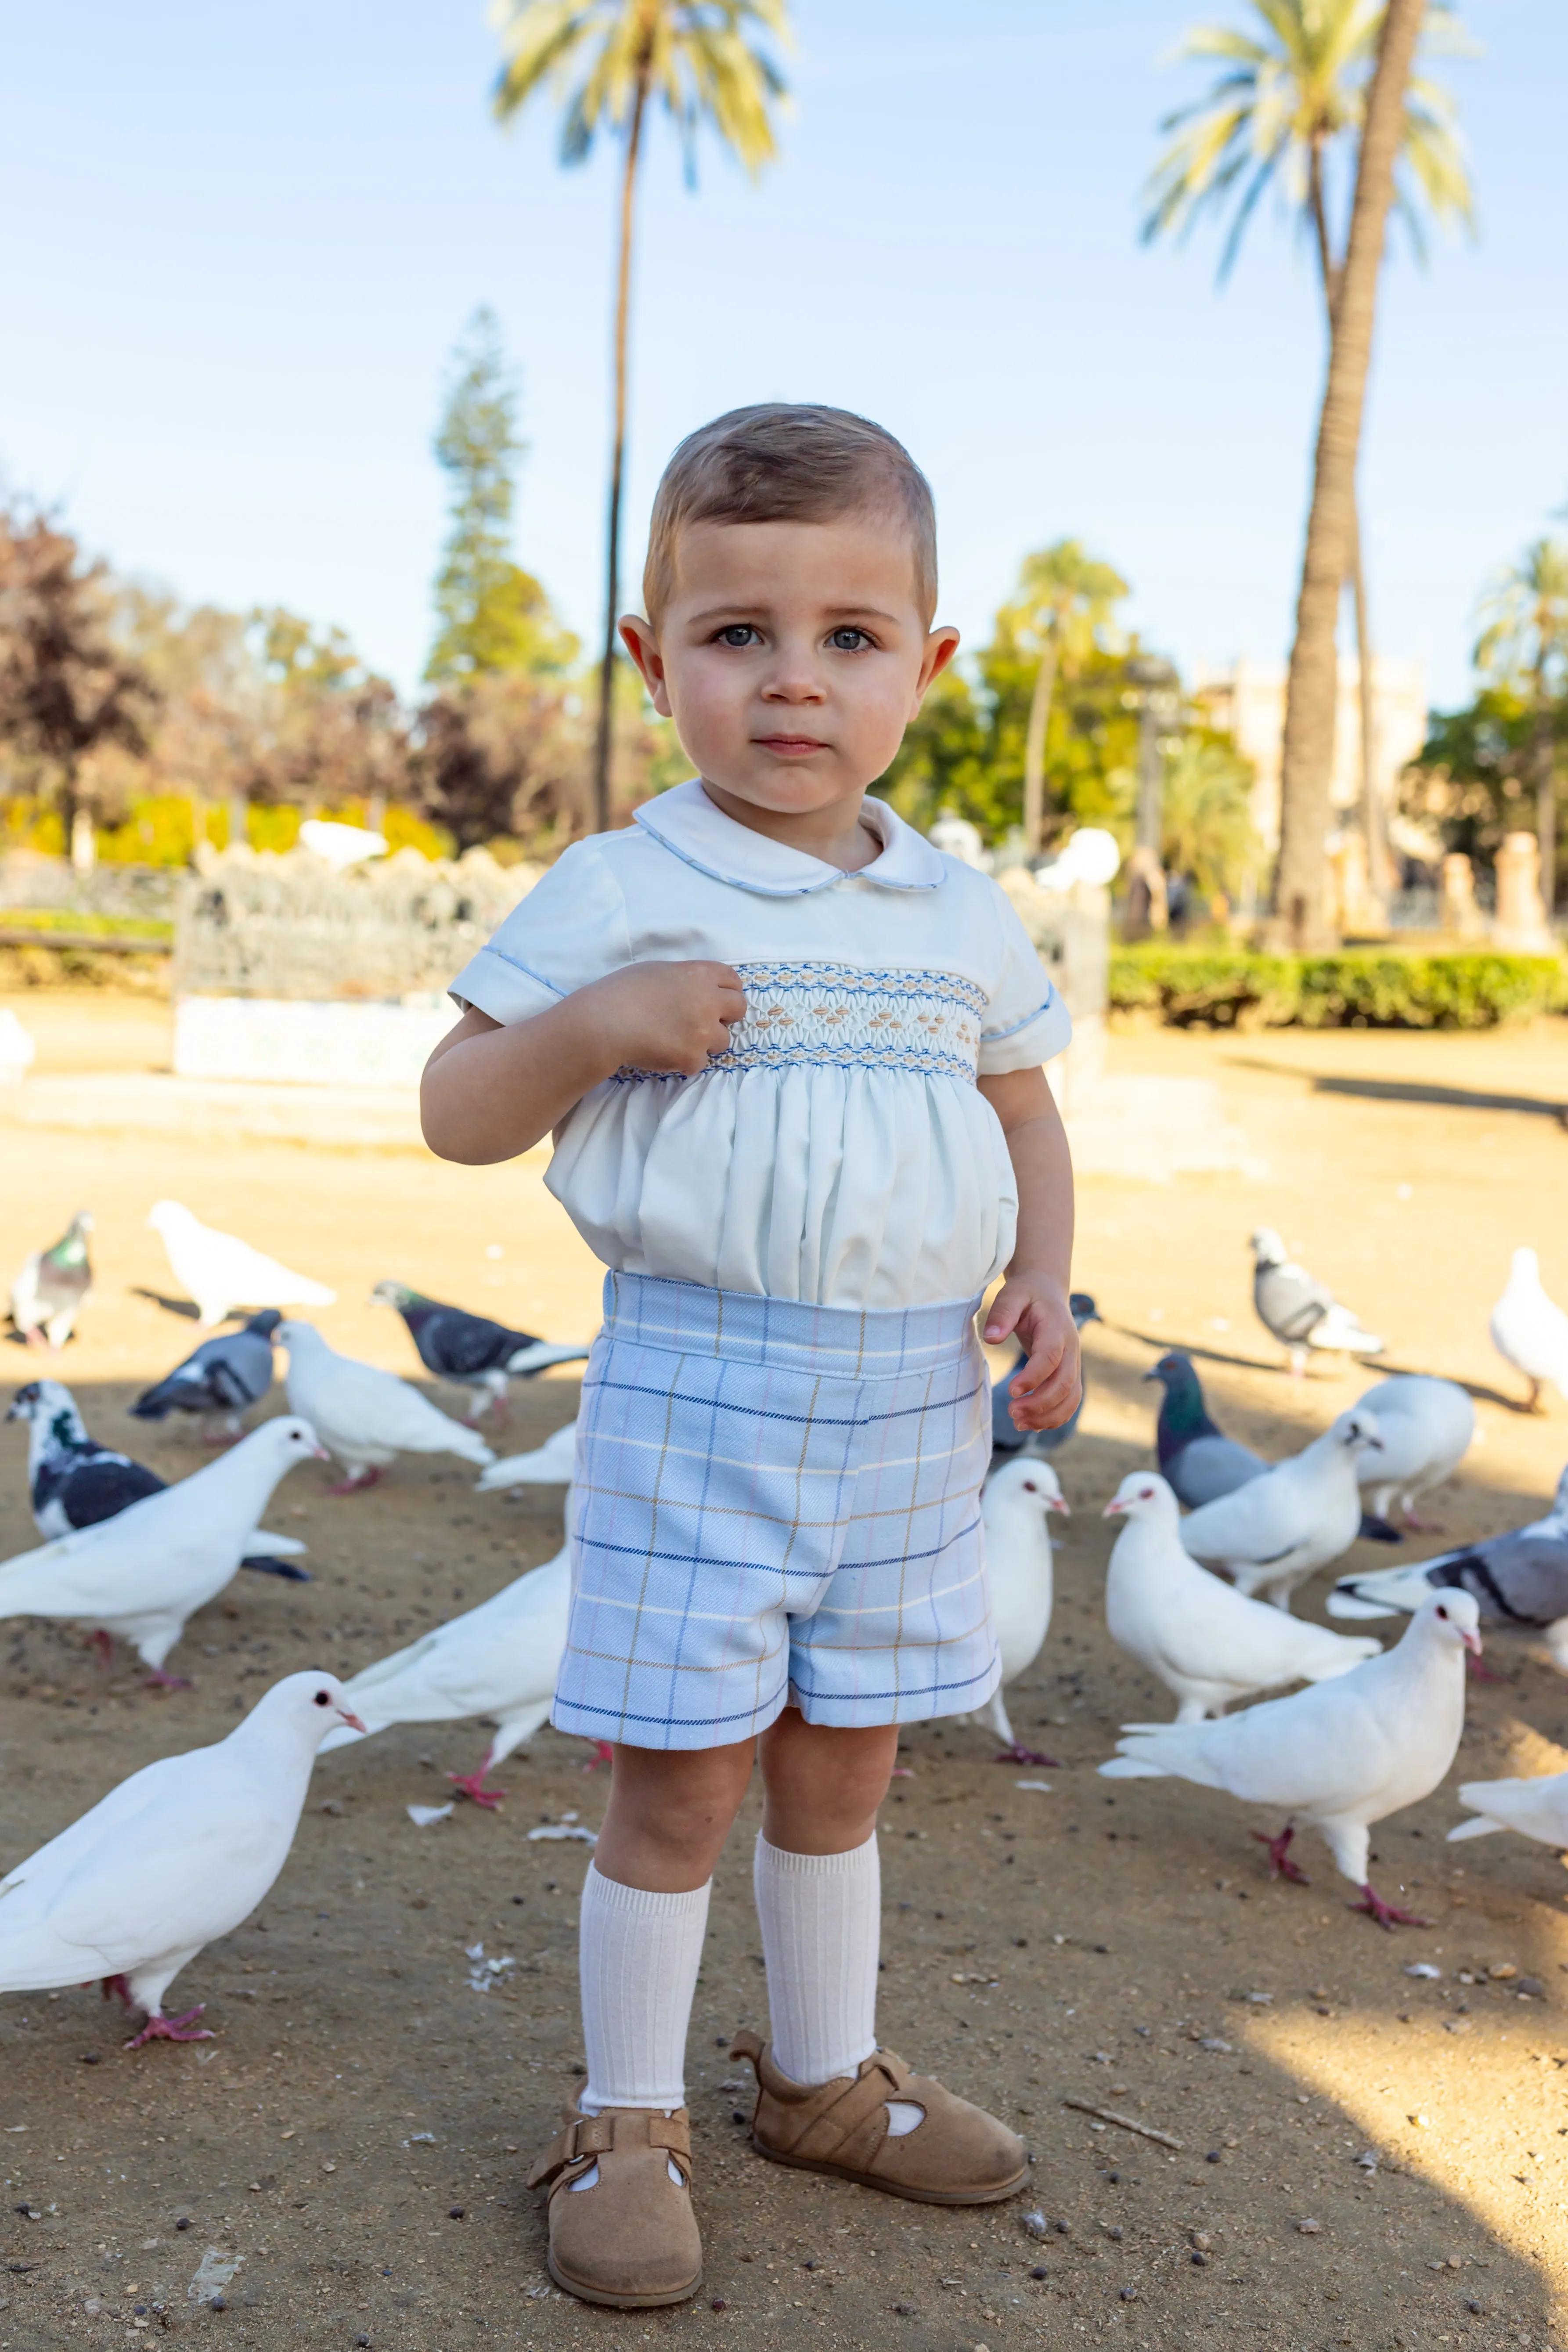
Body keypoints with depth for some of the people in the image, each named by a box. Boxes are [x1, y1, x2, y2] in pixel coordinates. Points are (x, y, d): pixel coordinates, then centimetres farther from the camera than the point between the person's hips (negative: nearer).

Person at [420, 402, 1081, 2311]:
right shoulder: (615, 900, -6)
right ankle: (628, 2121, 22)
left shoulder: (961, 917, 7)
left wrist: (1044, 1284, 2)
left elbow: (1023, 1115, 19)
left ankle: (826, 2077, 35)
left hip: (913, 1403, 4)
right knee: (682, 1775, 2)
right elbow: (457, 1113, -3)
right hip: (699, 1389, -4)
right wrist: (591, 1026, -21)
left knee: (843, 1758, 16)